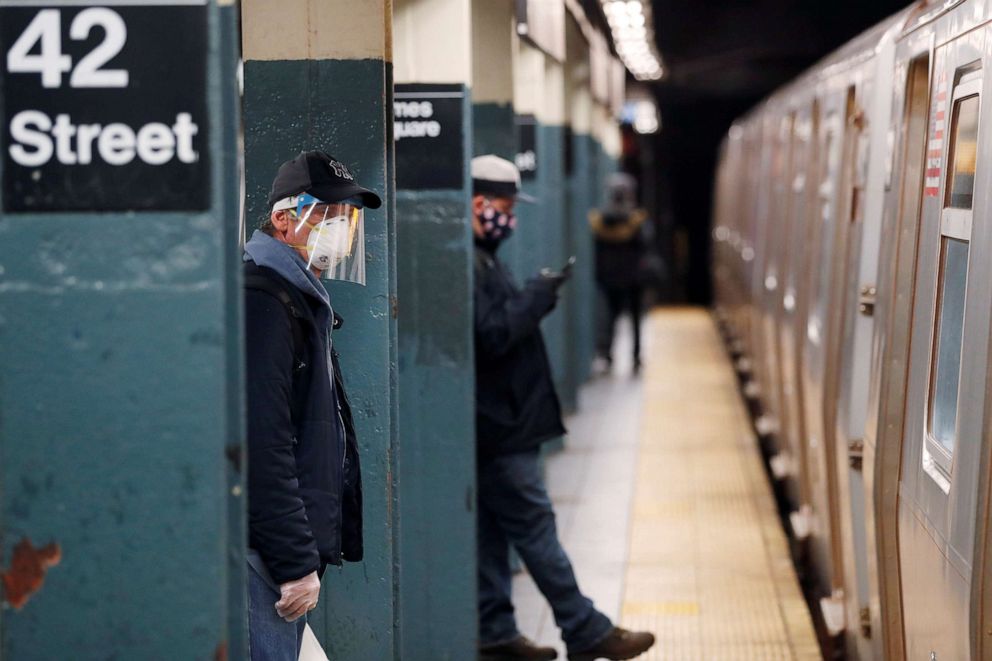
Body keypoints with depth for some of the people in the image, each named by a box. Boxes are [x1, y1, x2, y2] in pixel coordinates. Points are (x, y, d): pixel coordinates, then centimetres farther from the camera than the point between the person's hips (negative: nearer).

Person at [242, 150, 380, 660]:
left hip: (288, 550, 10)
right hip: (268, 556, -10)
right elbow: (261, 451, -21)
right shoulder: (262, 302, -14)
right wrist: (296, 562, -20)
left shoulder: (303, 301, 18)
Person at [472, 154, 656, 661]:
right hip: (499, 427, -11)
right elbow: (491, 335, -23)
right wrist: (537, 296, -16)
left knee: (493, 530, 12)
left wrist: (536, 298, 9)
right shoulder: (466, 265, -18)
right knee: (535, 528, -4)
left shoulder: (480, 258, 16)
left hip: (498, 424, 11)